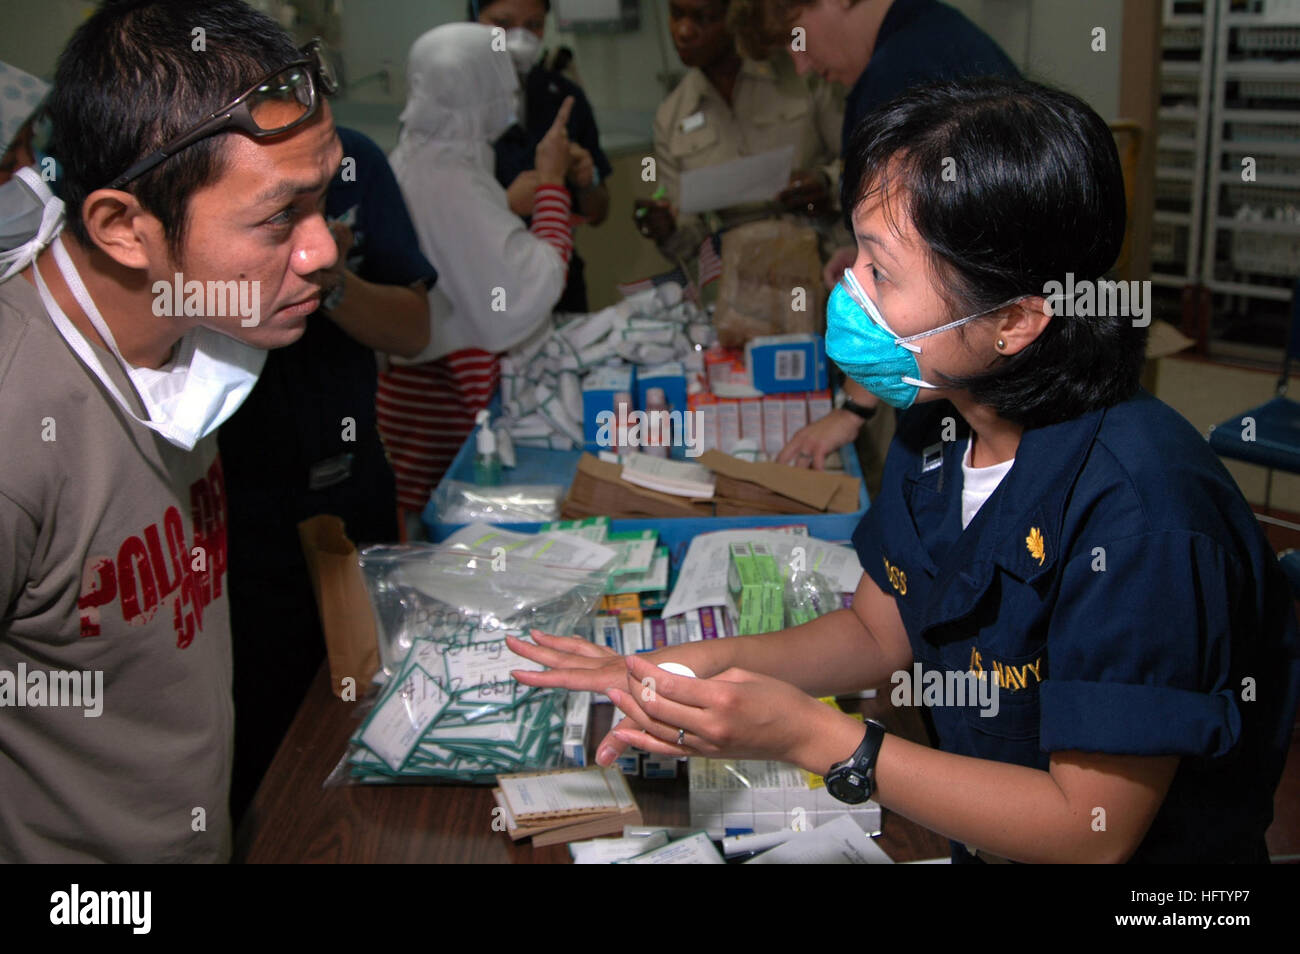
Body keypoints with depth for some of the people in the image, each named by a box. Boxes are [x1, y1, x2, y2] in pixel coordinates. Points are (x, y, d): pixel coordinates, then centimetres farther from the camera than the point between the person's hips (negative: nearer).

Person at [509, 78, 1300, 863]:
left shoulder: (1138, 513, -27)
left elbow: (1092, 831, -22)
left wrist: (814, 736, -23)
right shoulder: (936, 427, -4)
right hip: (970, 838, 6)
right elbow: (877, 630, 9)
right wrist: (688, 668, -5)